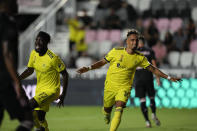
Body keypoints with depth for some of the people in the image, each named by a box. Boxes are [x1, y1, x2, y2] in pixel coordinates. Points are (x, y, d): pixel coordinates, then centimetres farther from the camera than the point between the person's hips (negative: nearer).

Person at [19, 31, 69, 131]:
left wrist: (63, 95, -14)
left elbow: (65, 75, -13)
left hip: (51, 90, -7)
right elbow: (29, 70, 14)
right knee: (40, 117, 9)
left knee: (29, 105, -23)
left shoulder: (53, 58, -21)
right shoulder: (34, 54, -1)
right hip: (40, 89, 7)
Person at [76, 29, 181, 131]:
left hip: (124, 87, 0)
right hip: (110, 85, 1)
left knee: (119, 109, -21)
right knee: (107, 109, 12)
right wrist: (88, 68, -11)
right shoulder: (116, 51, -6)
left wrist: (169, 78, 2)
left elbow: (153, 69, 5)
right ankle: (107, 114, 50)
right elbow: (102, 62, 2)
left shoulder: (140, 58, -2)